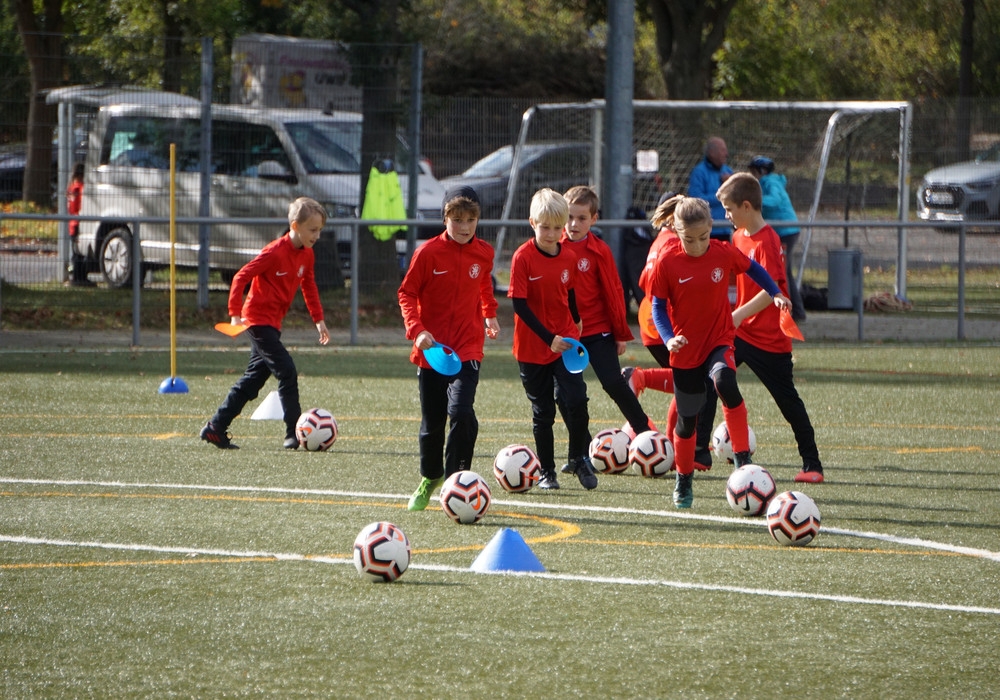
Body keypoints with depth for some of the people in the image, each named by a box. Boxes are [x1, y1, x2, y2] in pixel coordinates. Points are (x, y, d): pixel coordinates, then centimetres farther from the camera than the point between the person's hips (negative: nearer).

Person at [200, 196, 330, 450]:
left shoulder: (306, 254, 6)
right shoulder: (274, 253, -19)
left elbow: (309, 286, 21)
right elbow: (240, 278, -18)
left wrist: (319, 319, 18)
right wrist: (236, 314, -22)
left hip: (273, 323, 9)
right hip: (259, 319, -9)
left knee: (254, 377, 12)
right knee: (287, 371, -15)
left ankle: (216, 428, 19)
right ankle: (294, 434, -13)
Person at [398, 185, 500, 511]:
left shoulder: (483, 253, 1)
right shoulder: (428, 252, -8)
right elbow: (407, 292, -4)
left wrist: (490, 314, 18)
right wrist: (416, 329, -15)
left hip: (467, 349, 0)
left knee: (461, 411, -22)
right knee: (432, 422, 11)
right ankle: (430, 478, 35)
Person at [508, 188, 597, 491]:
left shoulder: (568, 257, 1)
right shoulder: (523, 257, -13)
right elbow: (520, 304, -16)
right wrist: (549, 338, -21)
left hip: (566, 341, 2)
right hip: (533, 347, -2)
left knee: (576, 400, -13)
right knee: (542, 412, 6)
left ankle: (579, 458, 8)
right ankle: (546, 472, 19)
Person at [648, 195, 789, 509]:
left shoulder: (725, 253, -7)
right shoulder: (667, 261, -11)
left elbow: (752, 268, 13)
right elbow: (658, 305, -5)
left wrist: (776, 293, 5)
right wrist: (669, 338, -20)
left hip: (719, 341, -1)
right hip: (685, 348, 1)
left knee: (725, 381, -33)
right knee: (686, 420, 9)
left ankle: (743, 458, -27)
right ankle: (683, 482, 31)